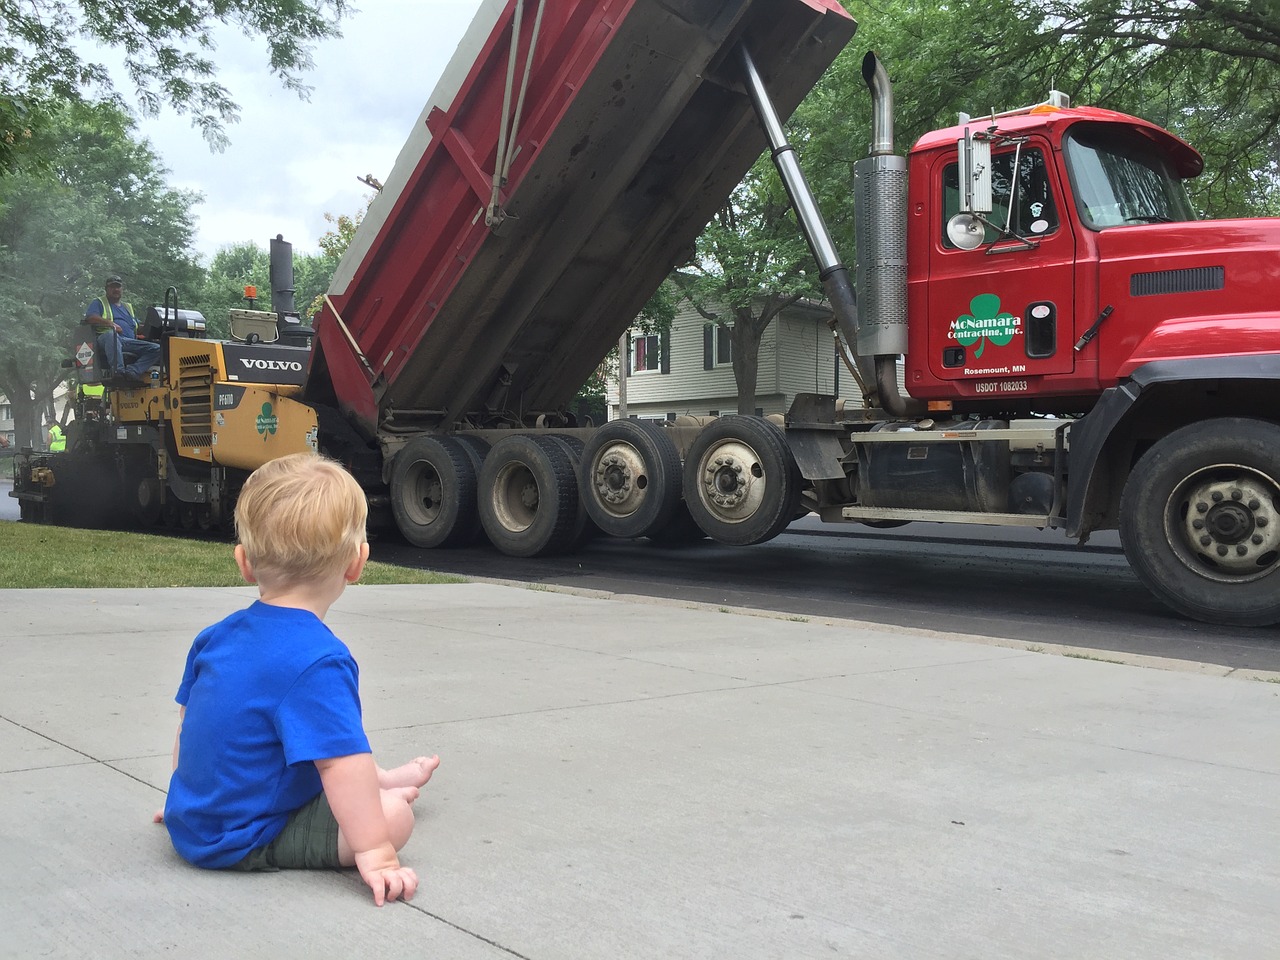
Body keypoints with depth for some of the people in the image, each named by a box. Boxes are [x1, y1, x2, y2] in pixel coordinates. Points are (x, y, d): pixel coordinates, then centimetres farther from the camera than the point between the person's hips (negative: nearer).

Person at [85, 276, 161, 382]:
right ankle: (118, 371, -56)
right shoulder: (98, 302, 21)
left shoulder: (128, 307, 37)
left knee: (157, 349, -21)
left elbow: (138, 328, 33)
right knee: (110, 334, -43)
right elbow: (90, 317, 1)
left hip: (131, 343, 5)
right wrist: (110, 323, -14)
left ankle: (132, 372, -40)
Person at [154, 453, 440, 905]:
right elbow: (342, 759, -31)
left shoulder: (215, 637, 2)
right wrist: (375, 853, -27)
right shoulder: (318, 661, -27)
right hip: (242, 844, -10)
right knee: (394, 815, -13)